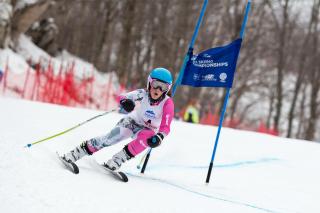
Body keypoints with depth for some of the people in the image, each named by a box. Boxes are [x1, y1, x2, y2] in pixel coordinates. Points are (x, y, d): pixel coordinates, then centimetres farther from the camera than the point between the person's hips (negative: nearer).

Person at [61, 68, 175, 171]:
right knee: (110, 138, -22)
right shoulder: (143, 94, -20)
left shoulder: (167, 103, -25)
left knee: (146, 138, -36)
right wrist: (125, 102, -54)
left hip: (149, 130, -1)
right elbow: (123, 98, -29)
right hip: (133, 121, 1)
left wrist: (159, 137, -52)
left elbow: (165, 127, -31)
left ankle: (115, 162, -33)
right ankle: (74, 154, -15)